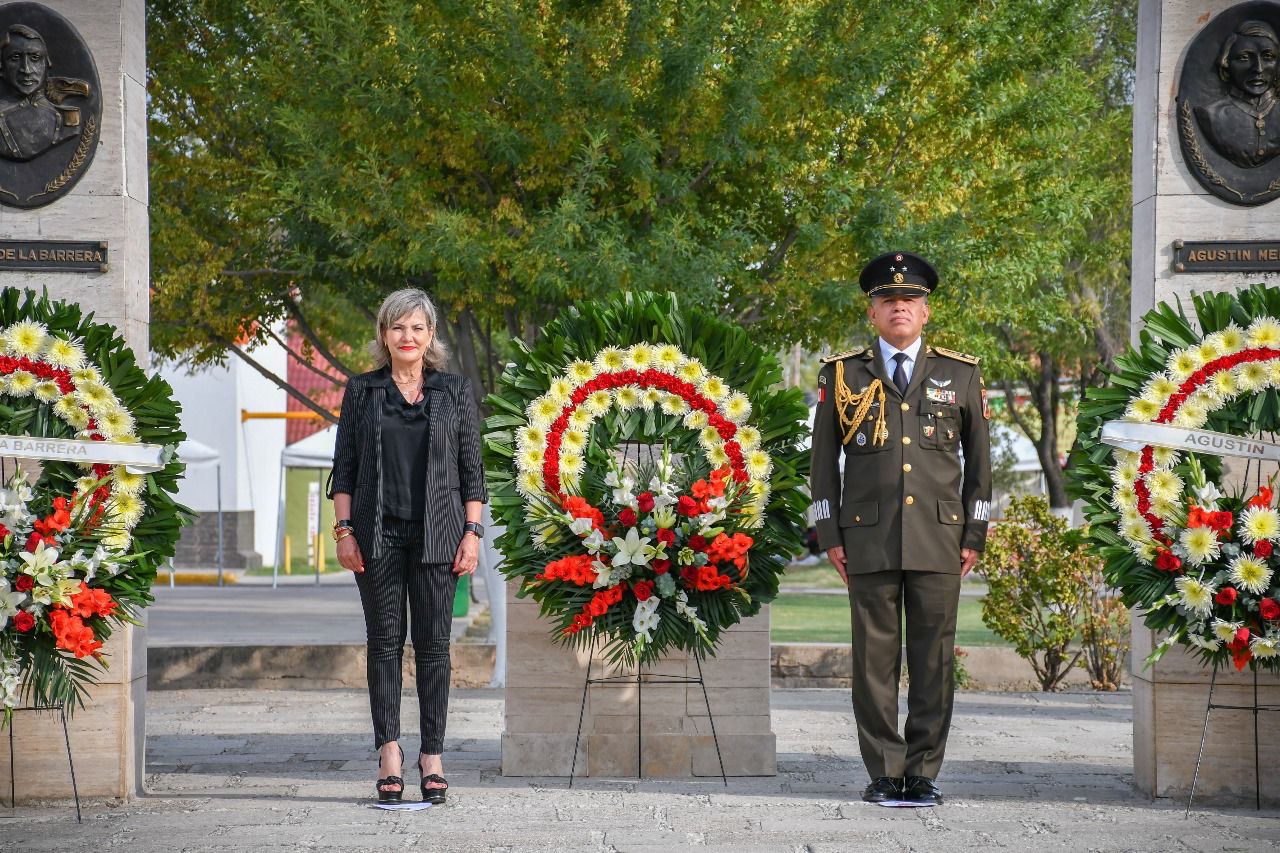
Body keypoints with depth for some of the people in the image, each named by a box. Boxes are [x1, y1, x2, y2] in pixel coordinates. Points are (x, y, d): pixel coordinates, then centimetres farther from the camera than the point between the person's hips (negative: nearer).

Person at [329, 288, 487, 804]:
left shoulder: (455, 392, 8)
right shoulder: (362, 391, 8)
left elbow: (472, 470, 7)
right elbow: (344, 467, 7)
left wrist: (472, 533, -1)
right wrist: (343, 530, -2)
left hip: (436, 531, 0)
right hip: (377, 532, 0)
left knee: (433, 642, 0)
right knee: (385, 640, 0)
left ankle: (432, 755, 5)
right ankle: (389, 753, 3)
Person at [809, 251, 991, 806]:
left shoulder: (961, 375, 10)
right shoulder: (841, 375, 9)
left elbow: (979, 459, 13)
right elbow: (823, 459, 10)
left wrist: (975, 534, 7)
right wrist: (830, 535, 3)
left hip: (939, 541, 1)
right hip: (868, 541, 0)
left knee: (933, 660, 0)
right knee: (875, 659, 0)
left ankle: (924, 774, 7)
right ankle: (884, 774, 6)